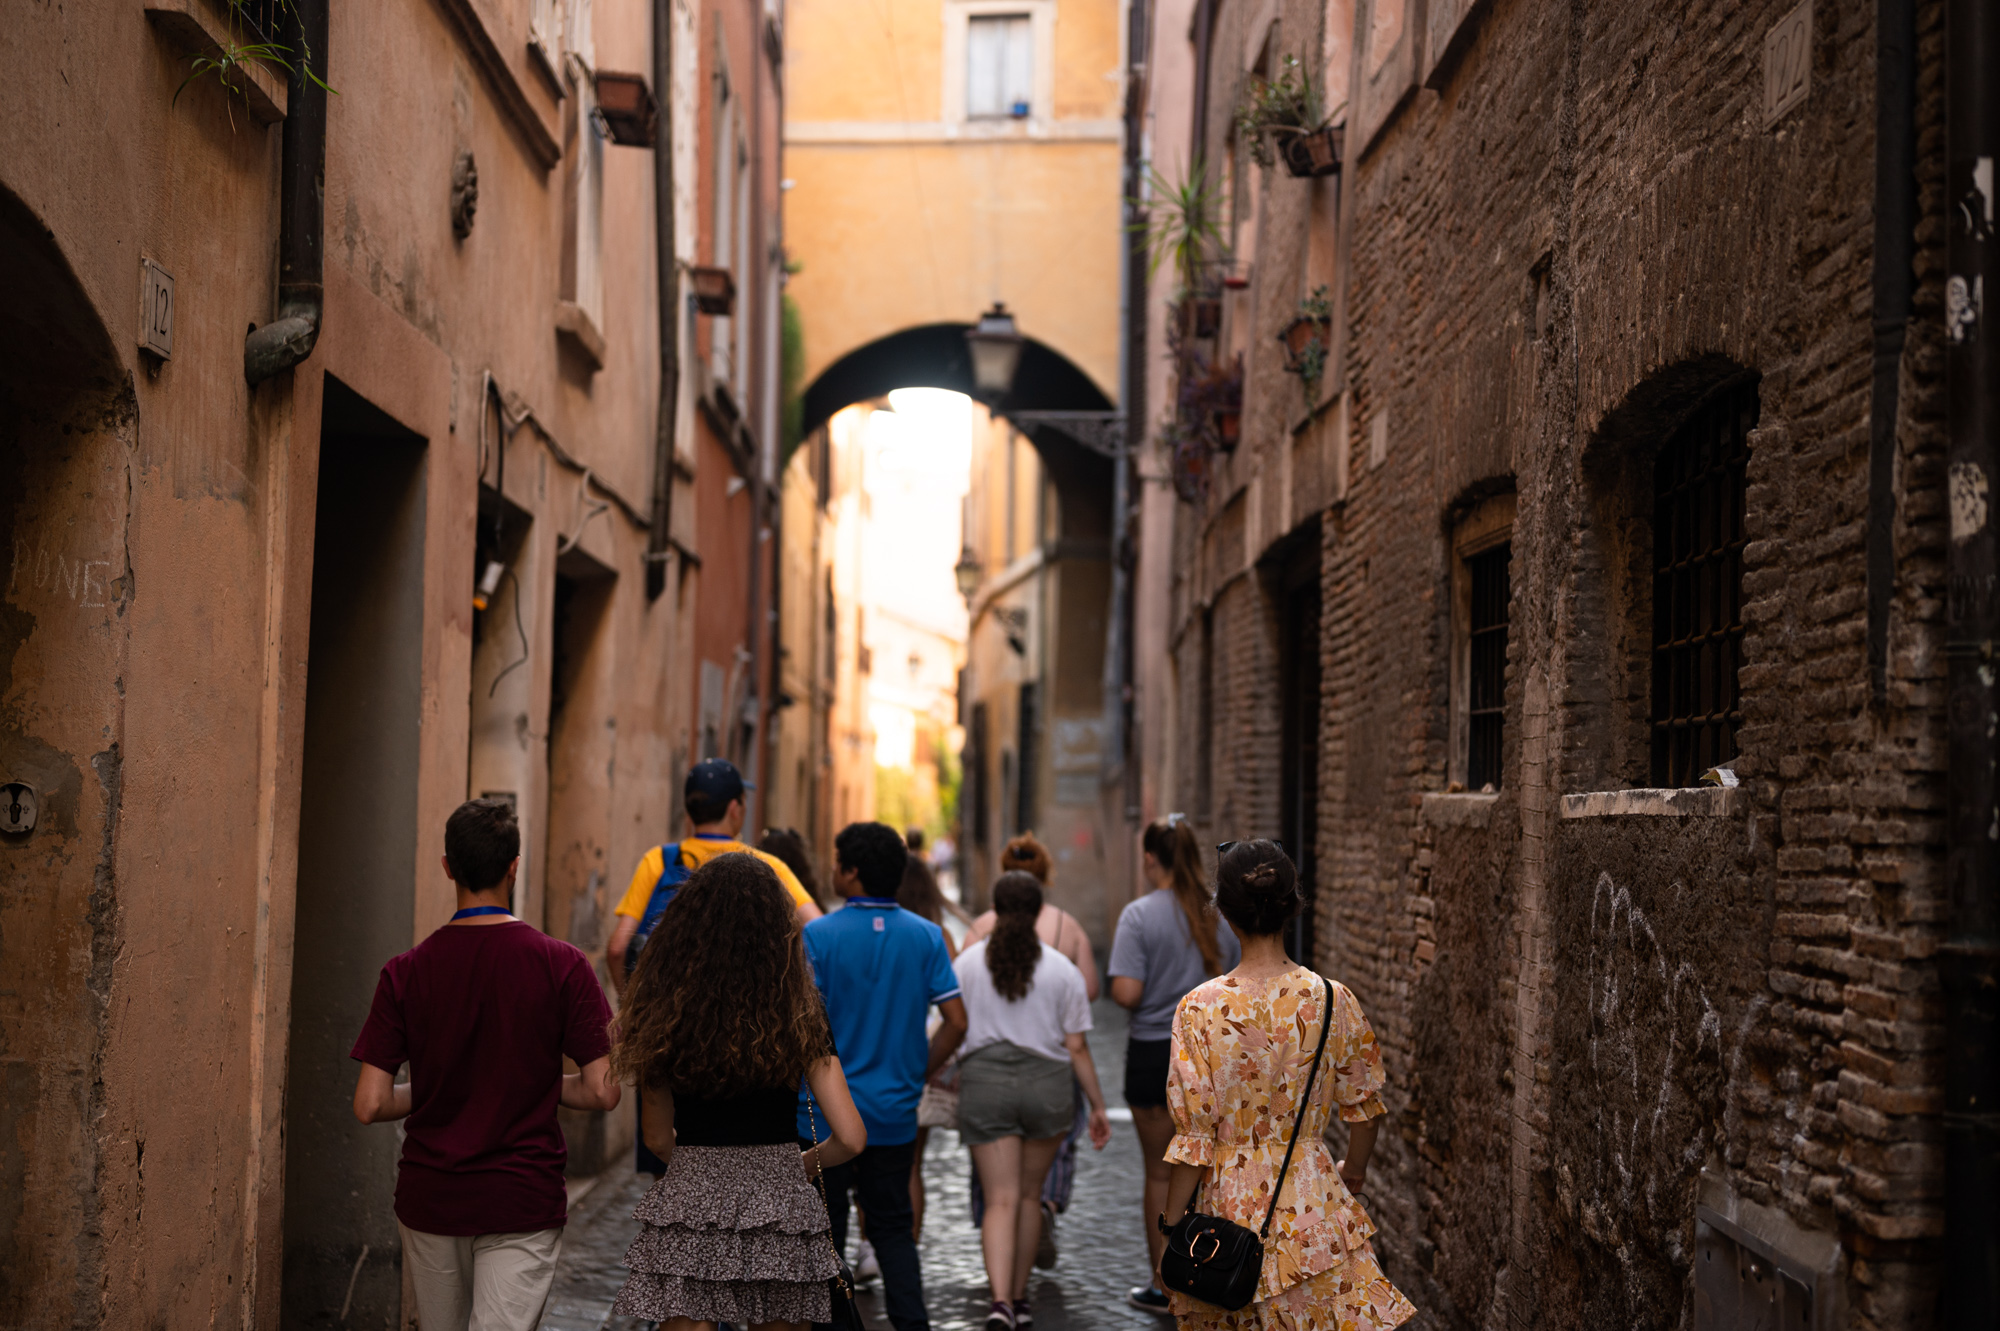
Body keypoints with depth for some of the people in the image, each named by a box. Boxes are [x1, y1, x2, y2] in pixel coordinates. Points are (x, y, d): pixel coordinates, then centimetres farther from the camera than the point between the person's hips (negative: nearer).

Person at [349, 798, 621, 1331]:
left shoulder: (405, 972, -4)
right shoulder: (562, 965, -8)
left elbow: (370, 1104, -5)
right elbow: (601, 1091, -10)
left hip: (428, 1201, 3)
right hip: (522, 1201, -3)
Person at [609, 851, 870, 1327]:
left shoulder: (664, 1015, -4)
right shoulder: (800, 1015, -6)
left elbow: (658, 1139, 5)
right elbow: (850, 1137, -6)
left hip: (687, 1200, 0)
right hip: (779, 1210, 0)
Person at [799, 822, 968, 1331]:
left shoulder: (818, 935, -11)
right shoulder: (926, 936, -1)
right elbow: (956, 1022, -3)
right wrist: (916, 1073, 9)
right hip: (895, 1113, 3)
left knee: (826, 1232, 9)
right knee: (893, 1228, 13)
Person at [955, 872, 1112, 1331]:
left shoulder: (967, 962, 1)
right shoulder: (1061, 968, 1)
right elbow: (1076, 1047, 1)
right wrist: (1098, 1106, 8)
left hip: (985, 1081, -1)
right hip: (1047, 1084, 1)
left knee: (1000, 1201, -2)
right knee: (1028, 1195, 16)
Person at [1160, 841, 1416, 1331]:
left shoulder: (1201, 1009, -13)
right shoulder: (1334, 1001, -5)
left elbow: (1193, 1132, -11)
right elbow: (1363, 1106, 8)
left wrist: (1172, 1221, 0)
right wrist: (1354, 1170, 27)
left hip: (1231, 1202, -1)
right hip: (1316, 1194, 1)